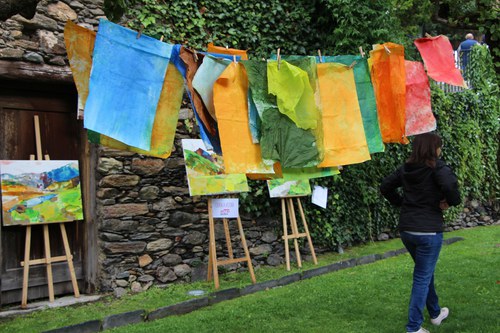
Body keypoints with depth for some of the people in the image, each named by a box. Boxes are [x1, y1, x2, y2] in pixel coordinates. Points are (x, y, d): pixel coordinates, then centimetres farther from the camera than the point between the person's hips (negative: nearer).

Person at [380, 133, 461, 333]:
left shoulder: (406, 168, 7)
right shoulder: (436, 167, -11)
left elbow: (385, 187, 14)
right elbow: (450, 184, -30)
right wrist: (451, 201, -11)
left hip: (406, 229, 7)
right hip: (428, 230, -7)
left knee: (425, 272, 24)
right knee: (423, 277, 2)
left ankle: (435, 313, 41)